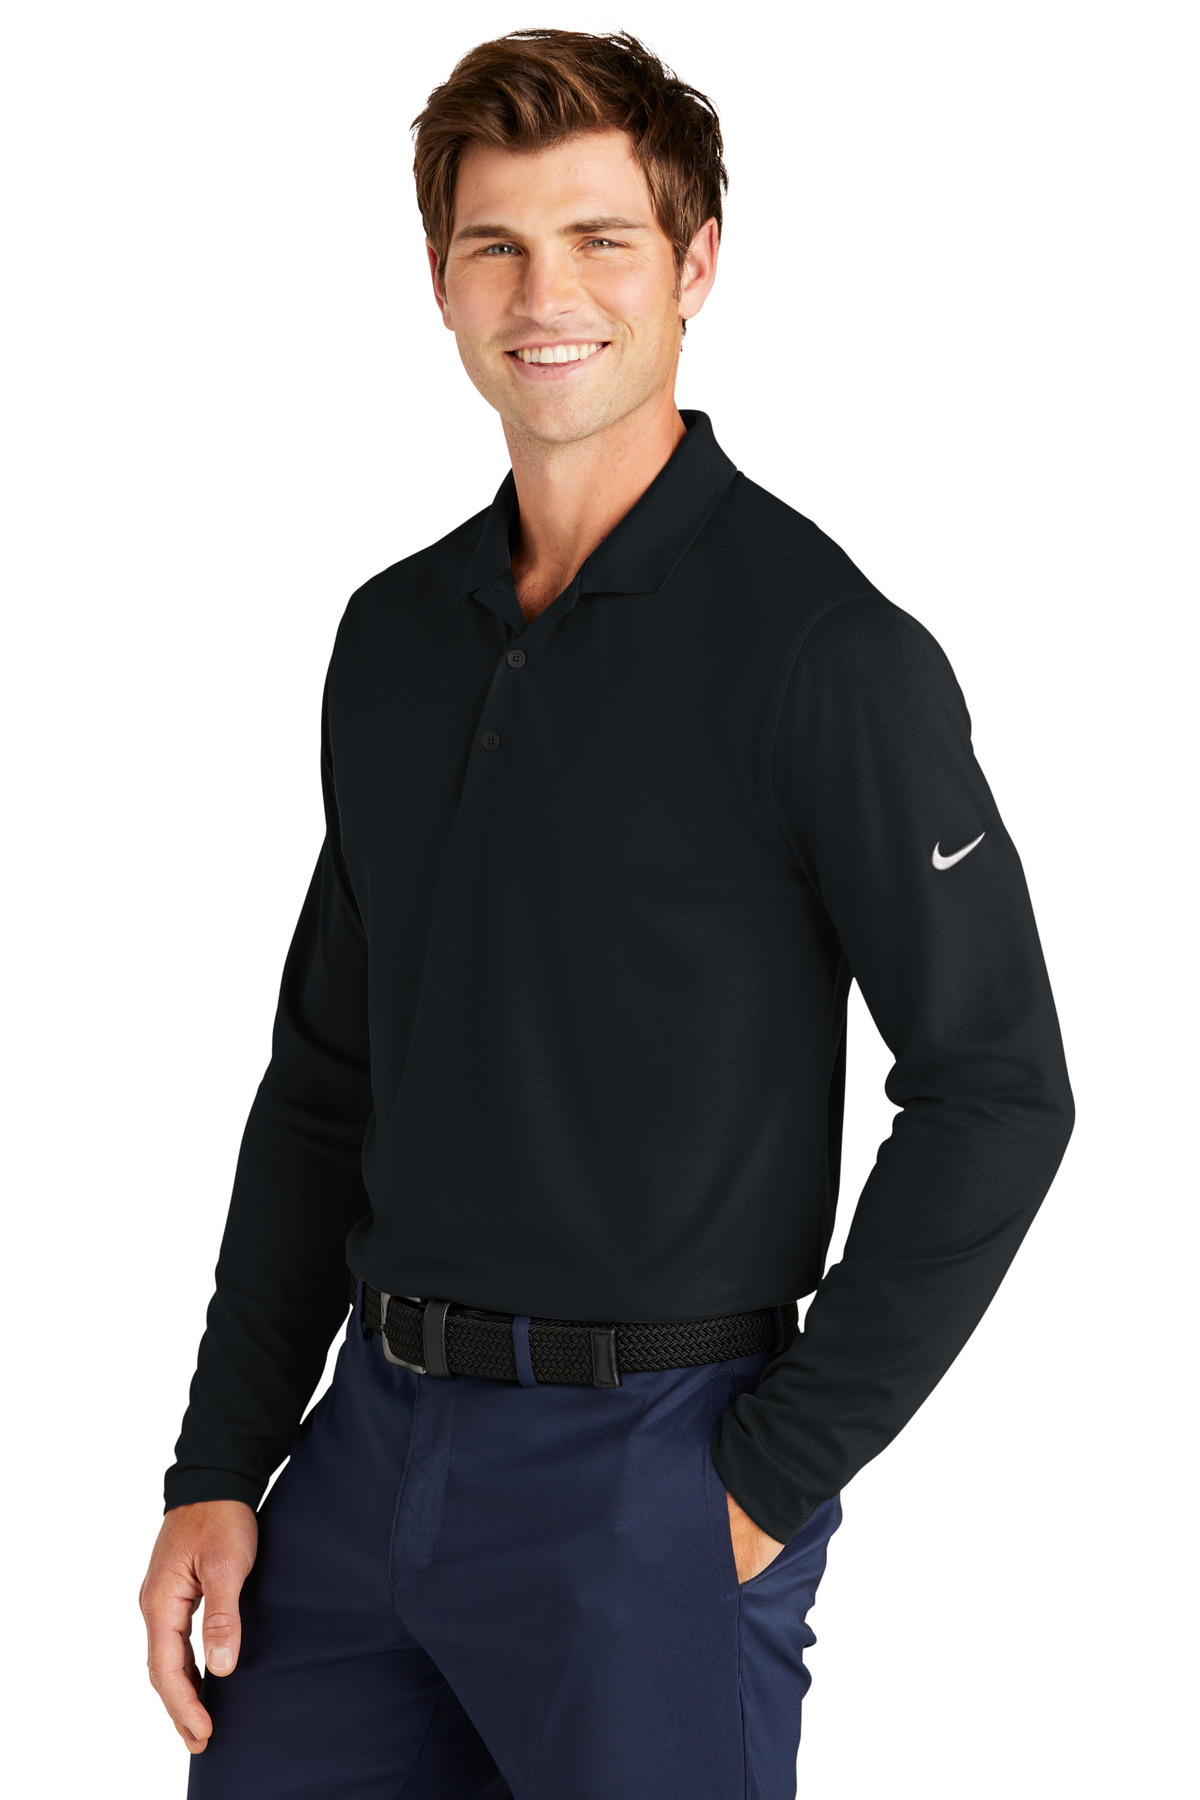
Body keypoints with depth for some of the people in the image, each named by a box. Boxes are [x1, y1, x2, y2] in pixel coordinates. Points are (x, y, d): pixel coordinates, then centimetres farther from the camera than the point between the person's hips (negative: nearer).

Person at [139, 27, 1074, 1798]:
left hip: (648, 1470, -6)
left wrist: (774, 1479, -12)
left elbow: (996, 1092, -12)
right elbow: (325, 1079, 13)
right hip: (374, 1438, 6)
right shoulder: (395, 637, 9)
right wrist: (221, 1467, 8)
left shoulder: (825, 649, -11)